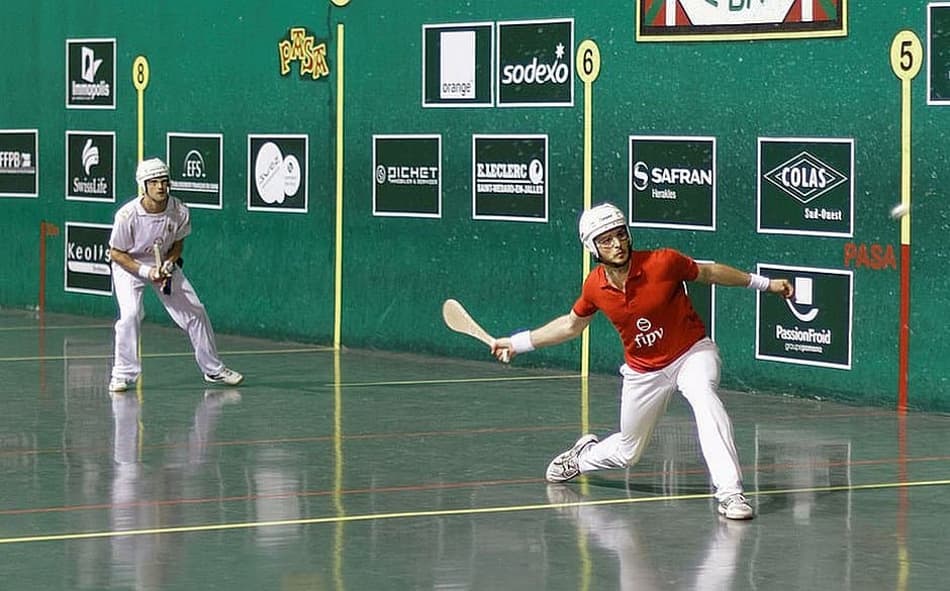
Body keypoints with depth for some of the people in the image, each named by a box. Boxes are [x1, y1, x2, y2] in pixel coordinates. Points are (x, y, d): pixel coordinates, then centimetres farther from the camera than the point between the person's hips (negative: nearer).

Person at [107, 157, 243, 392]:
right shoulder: (127, 215, -30)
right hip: (129, 265, -4)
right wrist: (146, 271, -28)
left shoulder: (179, 212, -20)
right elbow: (116, 253, -18)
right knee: (130, 313, -24)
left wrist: (169, 263, -20)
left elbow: (178, 243, -1)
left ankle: (213, 369, 19)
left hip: (165, 264, 4)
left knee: (195, 312, 3)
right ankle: (122, 374, -10)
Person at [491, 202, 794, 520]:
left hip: (691, 353, -3)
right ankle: (582, 454, 50)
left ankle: (730, 493, -38)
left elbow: (708, 273, -3)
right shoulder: (594, 286, -11)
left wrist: (764, 283, 2)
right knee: (627, 453, 14)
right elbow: (572, 324, 10)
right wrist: (518, 342, 10)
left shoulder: (663, 262, -22)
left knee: (705, 399, -36)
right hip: (643, 372, 3)